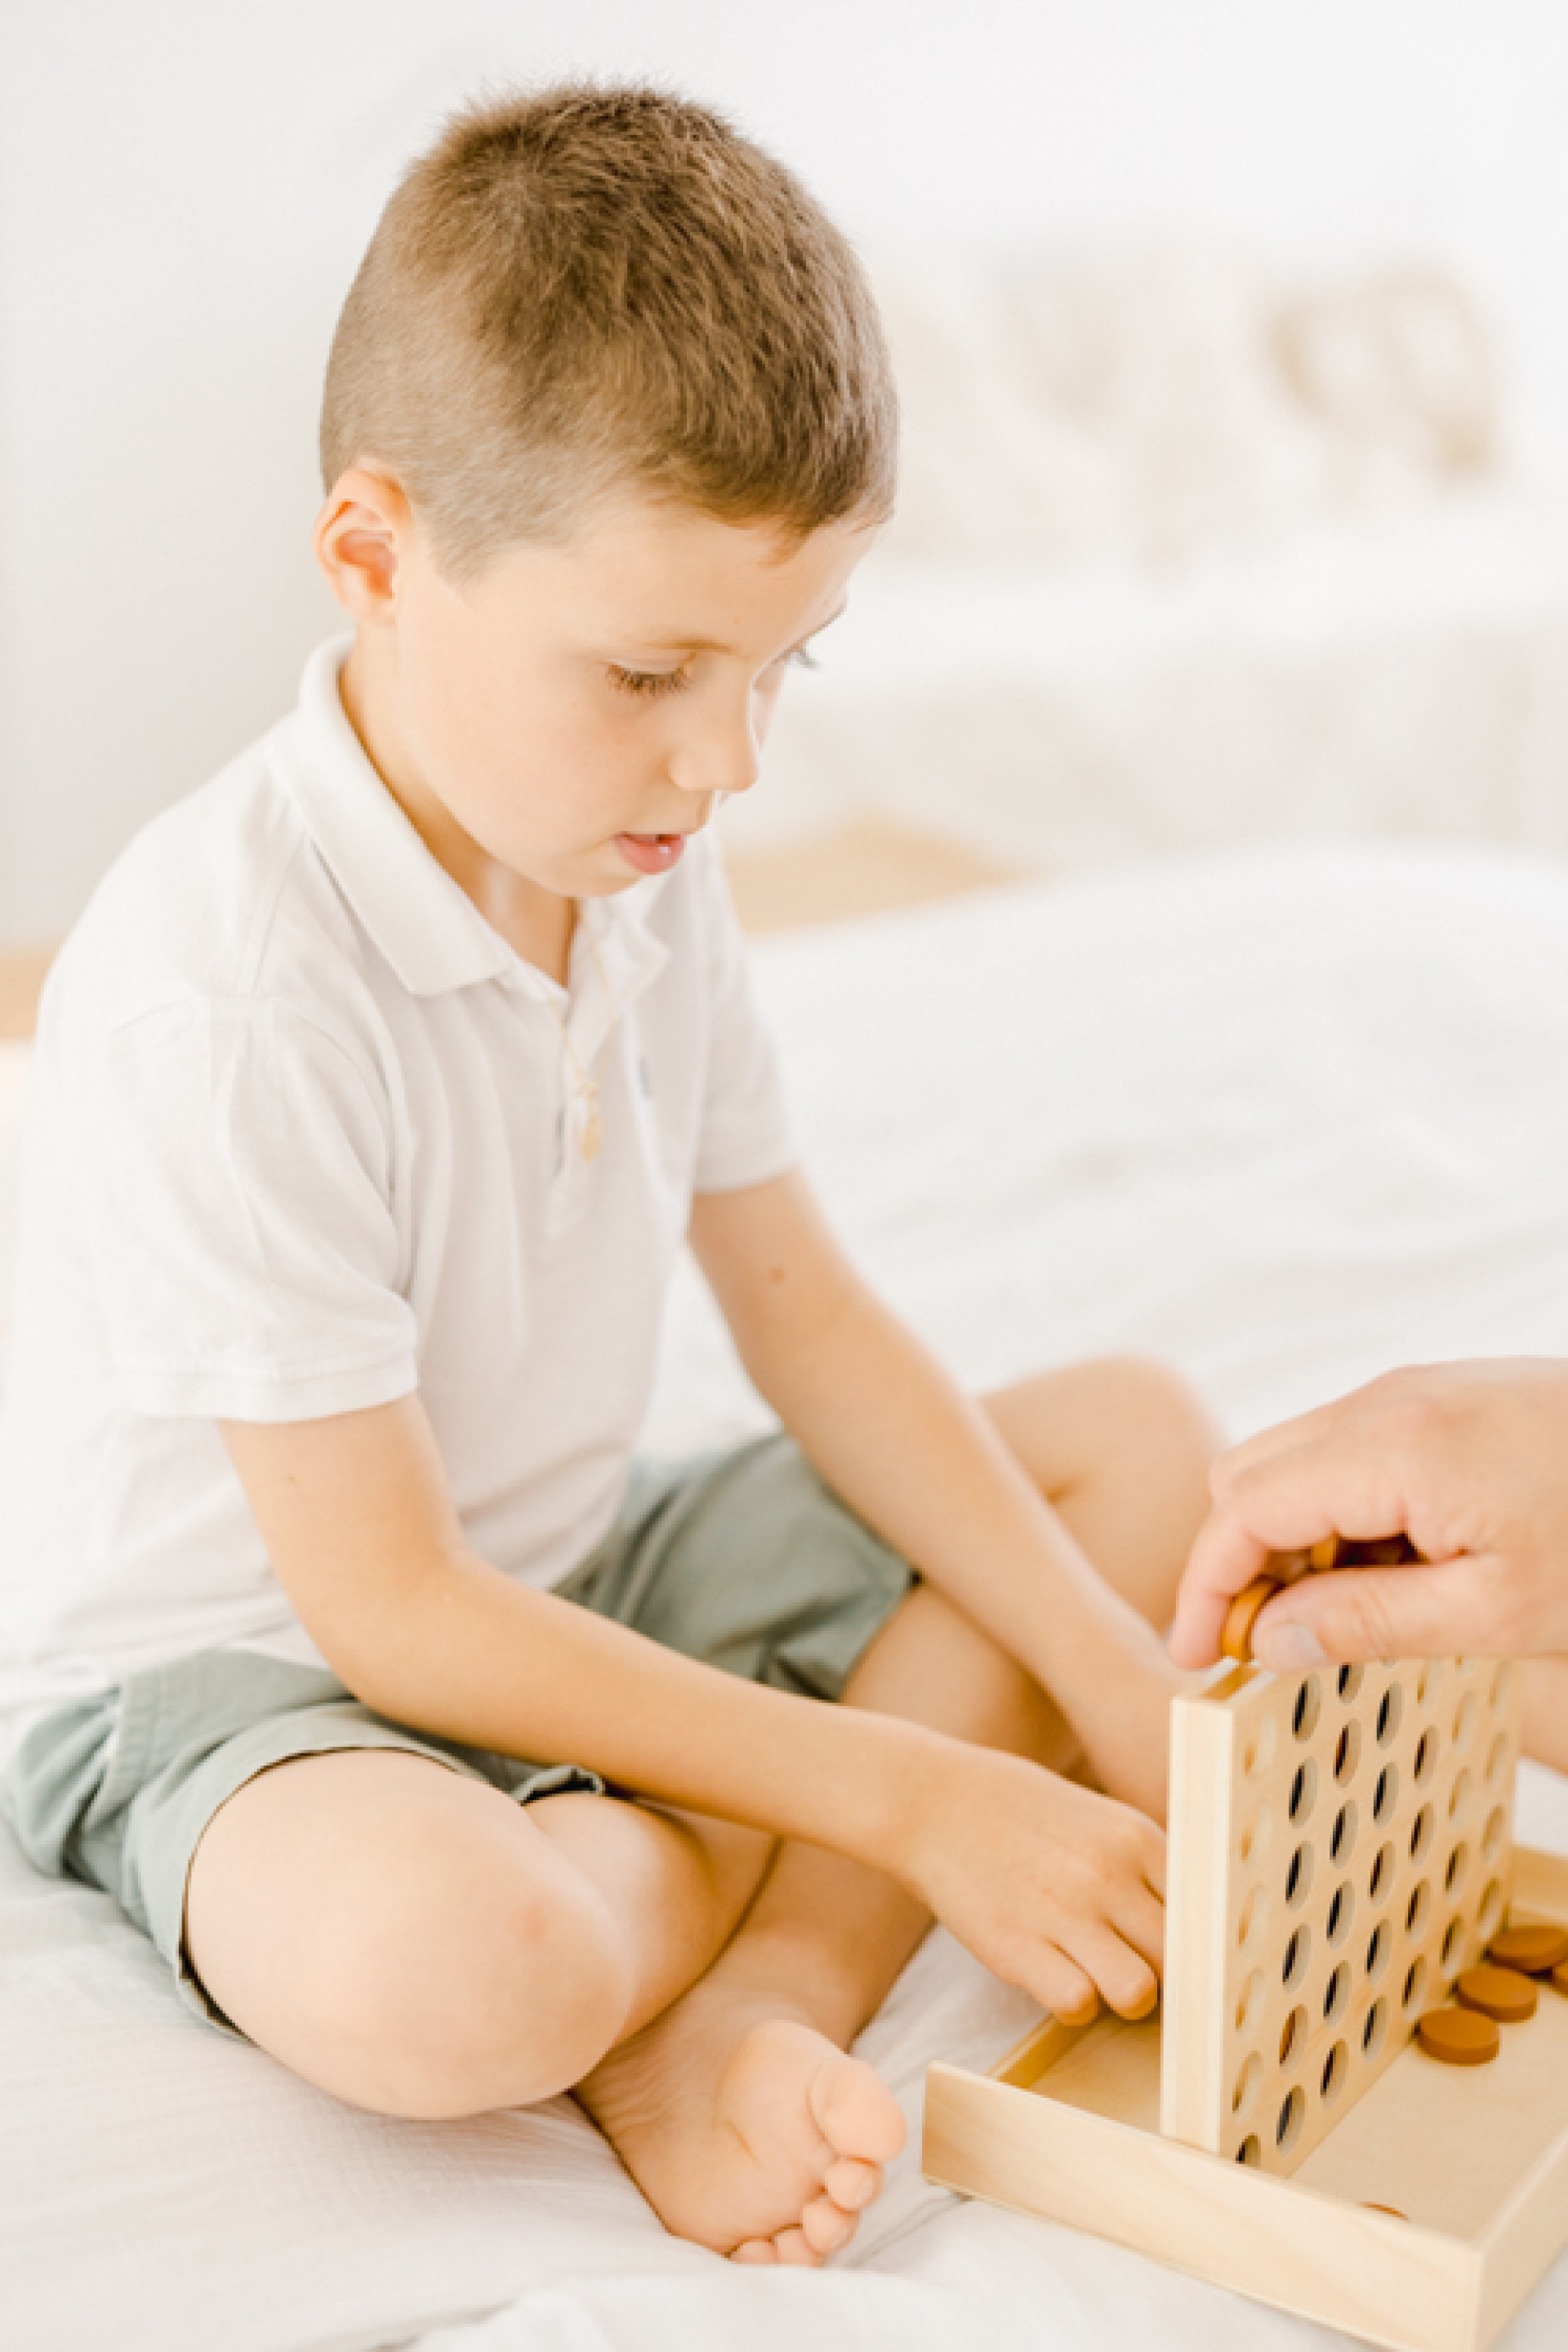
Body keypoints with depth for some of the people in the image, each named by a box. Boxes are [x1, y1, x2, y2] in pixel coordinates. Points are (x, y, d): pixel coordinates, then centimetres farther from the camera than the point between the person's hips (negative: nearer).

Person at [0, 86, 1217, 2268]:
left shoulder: (643, 862, -4)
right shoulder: (216, 1005, -29)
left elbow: (805, 1310, 3)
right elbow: (387, 1612, -25)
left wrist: (1109, 1674, -7)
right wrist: (905, 1790, -23)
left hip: (569, 1573, 8)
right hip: (230, 1661, -8)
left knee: (1141, 1434, 2)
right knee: (444, 1969, -42)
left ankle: (743, 1995, -15)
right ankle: (744, 1882, -5)